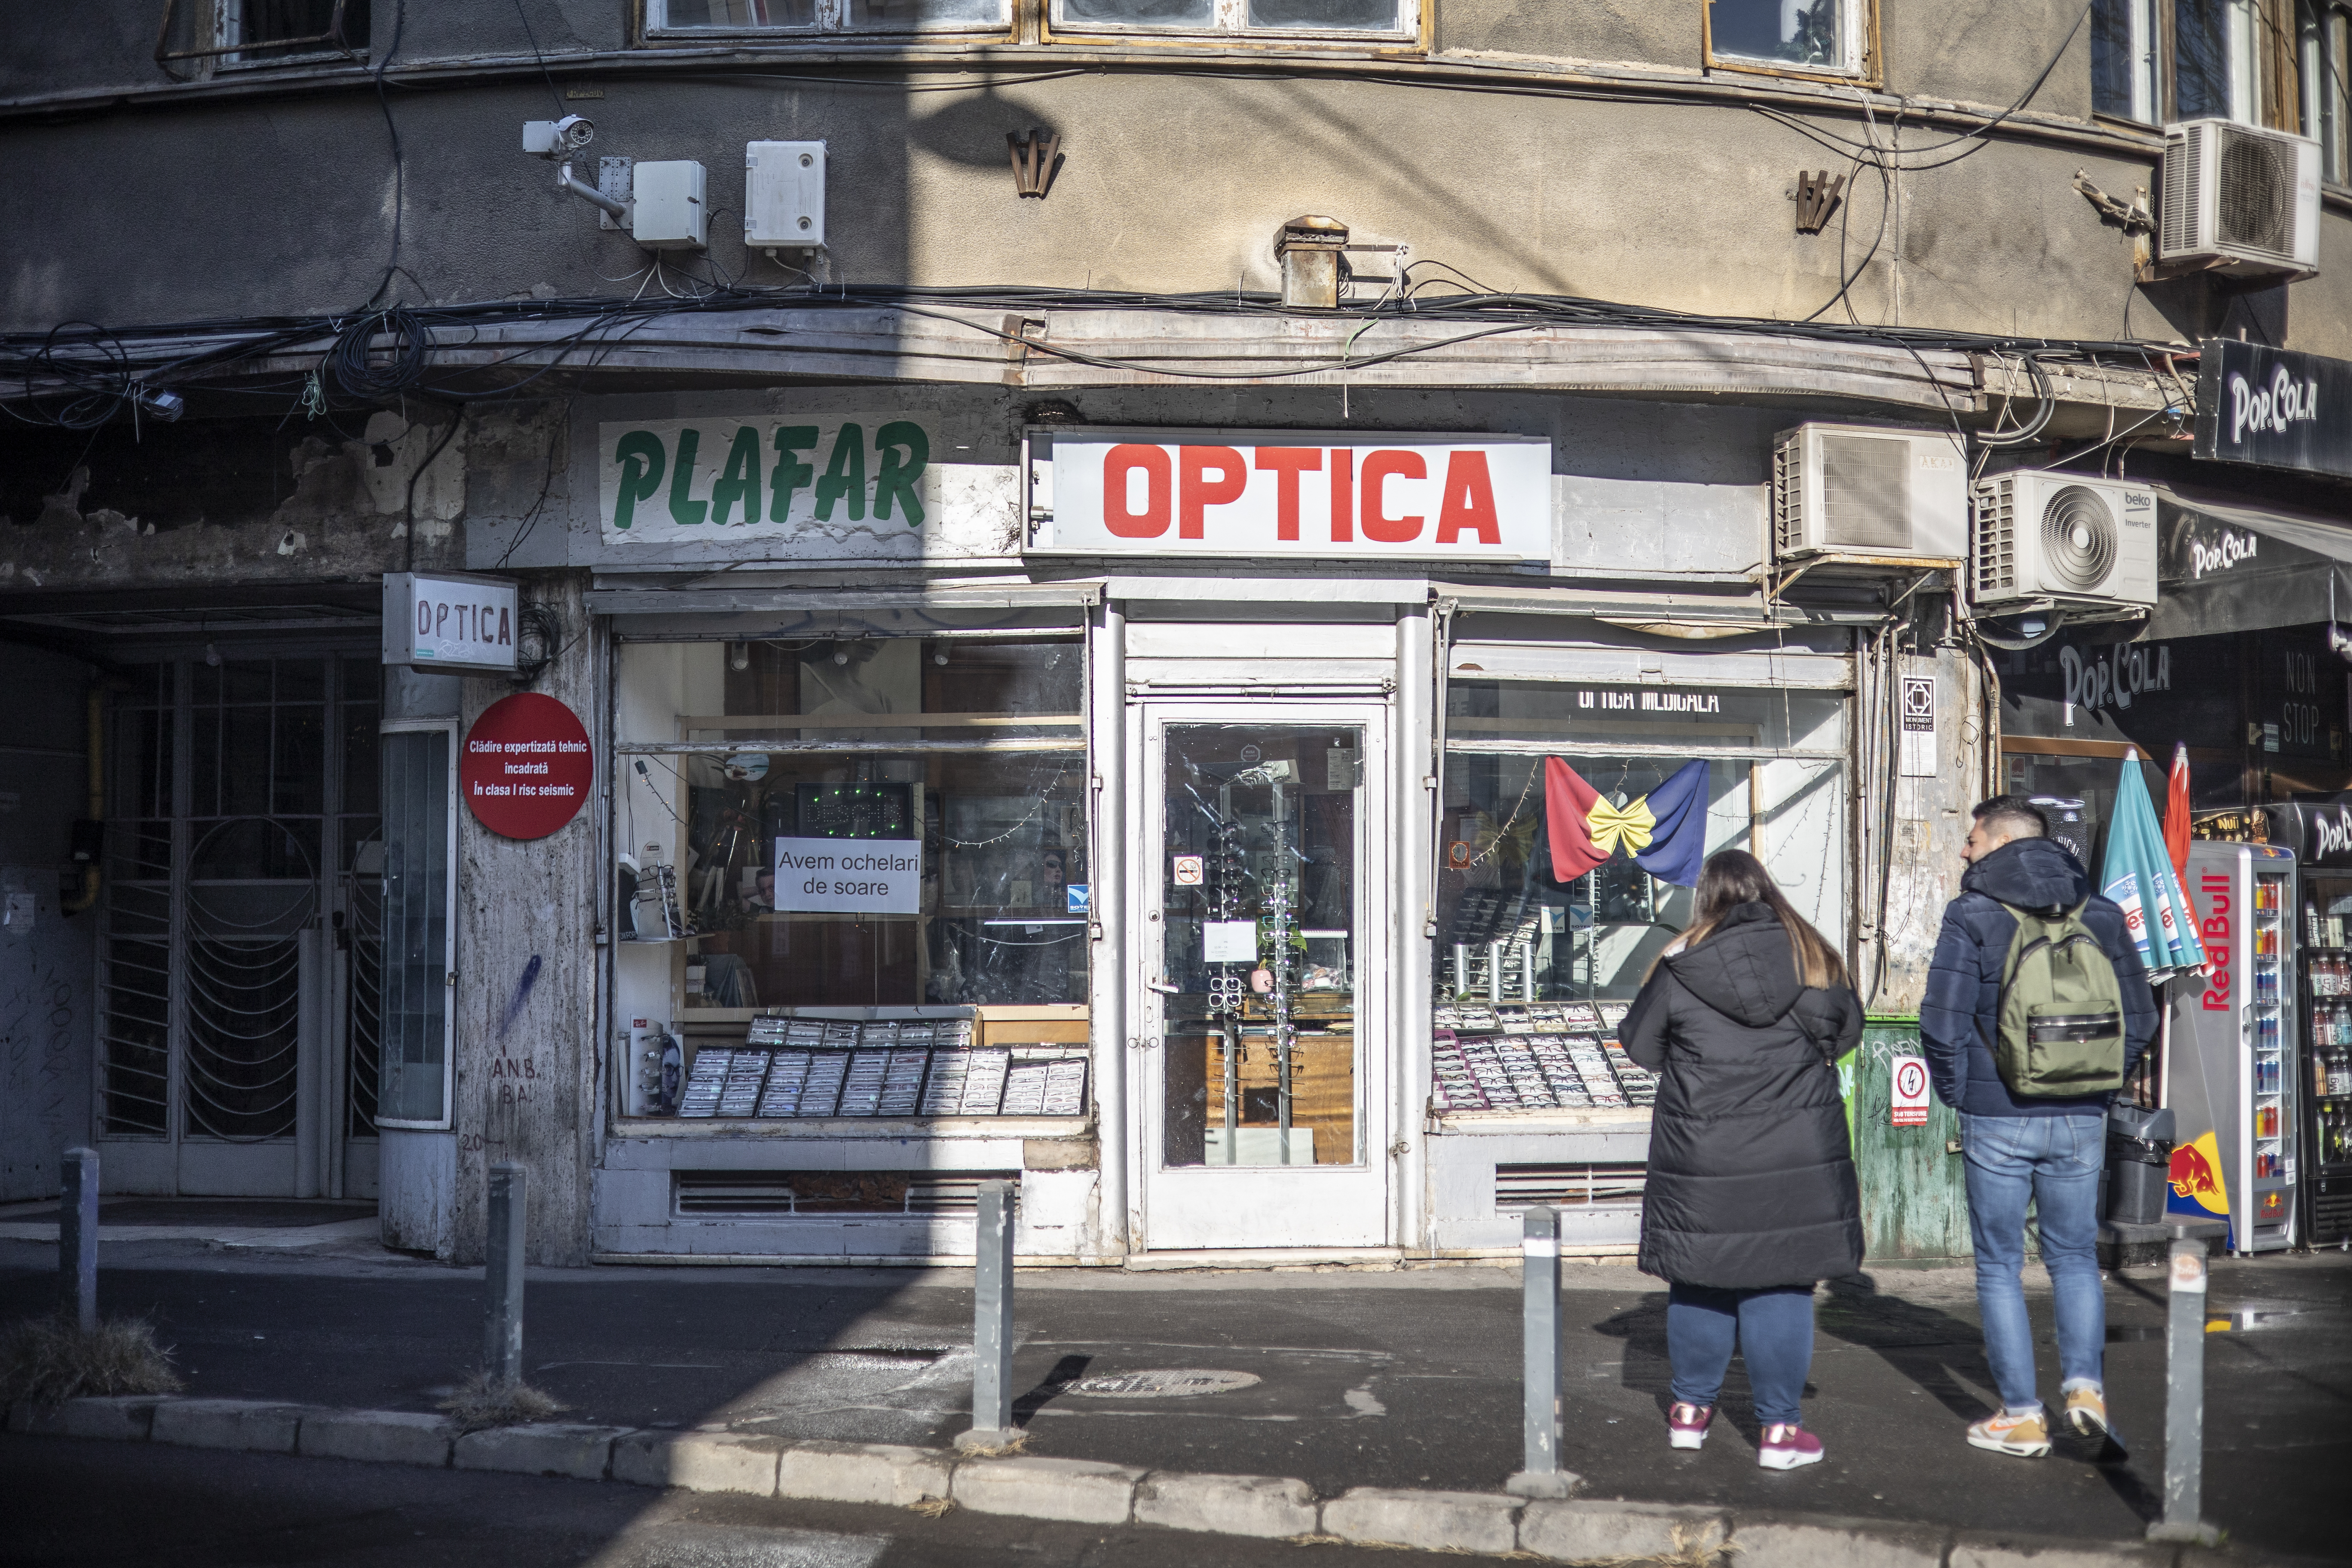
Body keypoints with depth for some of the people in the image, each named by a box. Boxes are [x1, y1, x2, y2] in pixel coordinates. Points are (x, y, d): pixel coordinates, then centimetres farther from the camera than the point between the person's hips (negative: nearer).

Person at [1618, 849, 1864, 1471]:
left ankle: (1691, 1409, 24)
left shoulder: (1680, 967, -6)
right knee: (1782, 1284, 5)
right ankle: (1779, 1428, 7)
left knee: (1698, 1279, 13)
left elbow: (1640, 1047, 3)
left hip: (1702, 1155, 0)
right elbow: (1846, 1030, 14)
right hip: (1798, 1155, 0)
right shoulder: (1811, 957, -1)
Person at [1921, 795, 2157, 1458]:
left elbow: (1943, 1019, -13)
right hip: (2081, 1120, 4)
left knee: (1999, 1266, 7)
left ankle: (2020, 1415, 7)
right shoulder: (2100, 913, 5)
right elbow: (2140, 1017, 7)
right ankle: (2084, 1383, -1)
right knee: (2075, 1257, 16)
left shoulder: (1972, 916, -8)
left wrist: (1957, 1093, 1)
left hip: (1997, 1121, -3)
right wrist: (2097, 1081, 14)